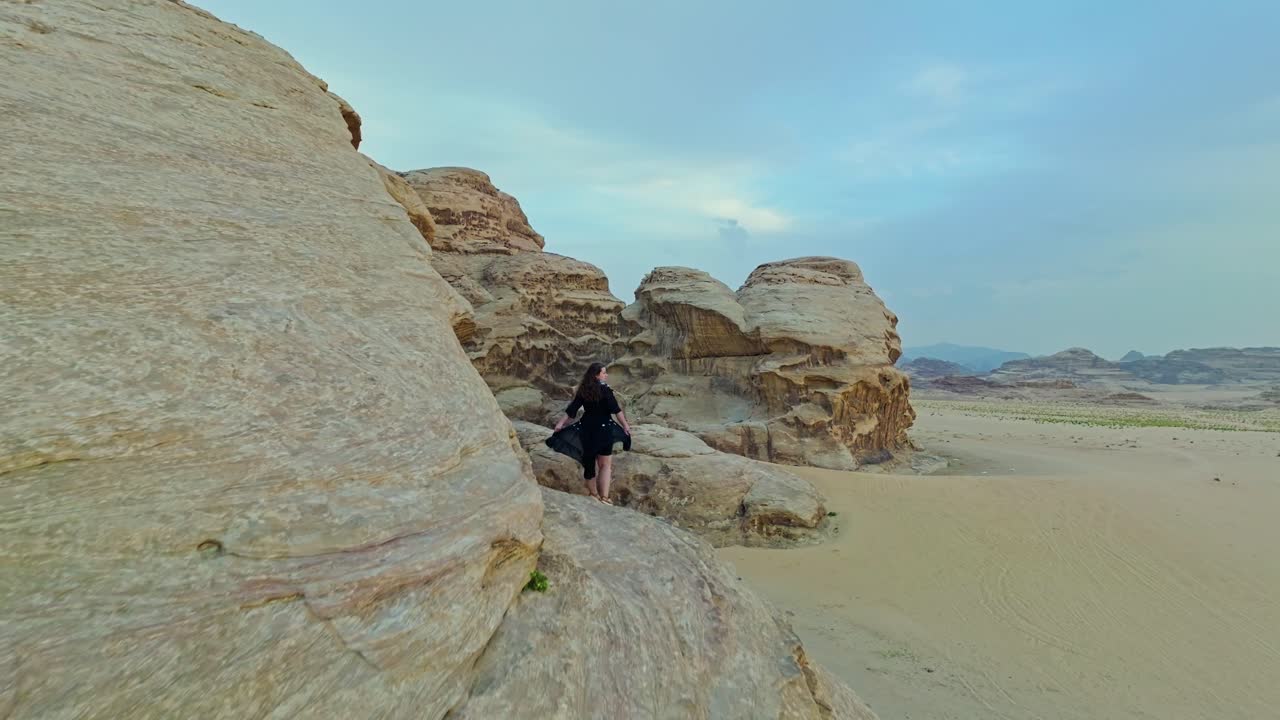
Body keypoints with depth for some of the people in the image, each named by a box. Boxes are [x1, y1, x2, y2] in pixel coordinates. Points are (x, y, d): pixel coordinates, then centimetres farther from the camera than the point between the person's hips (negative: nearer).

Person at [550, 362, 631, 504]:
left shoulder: (583, 390, 3)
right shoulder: (604, 389, -12)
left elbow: (571, 409, 3)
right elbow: (616, 409, -14)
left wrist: (560, 424, 8)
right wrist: (625, 425, -8)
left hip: (587, 428, 5)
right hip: (603, 428, -5)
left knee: (590, 460, 16)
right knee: (605, 463, 5)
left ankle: (593, 493, 29)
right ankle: (604, 497, 1)